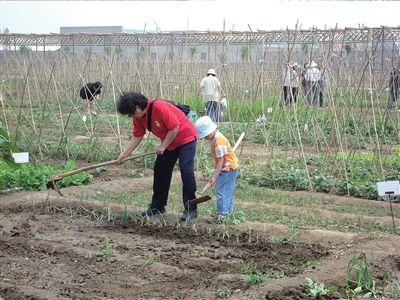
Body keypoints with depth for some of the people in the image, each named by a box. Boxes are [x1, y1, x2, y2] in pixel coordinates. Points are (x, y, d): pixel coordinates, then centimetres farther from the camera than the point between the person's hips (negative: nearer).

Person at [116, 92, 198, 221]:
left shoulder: (159, 107, -30)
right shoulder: (138, 117, -5)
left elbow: (174, 128, -27)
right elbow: (137, 137, 2)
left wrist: (163, 147, -20)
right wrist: (123, 154, -4)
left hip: (186, 137, -9)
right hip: (168, 142, 9)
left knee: (186, 170, -18)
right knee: (160, 170, 11)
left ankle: (191, 209, -12)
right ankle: (157, 206, 23)